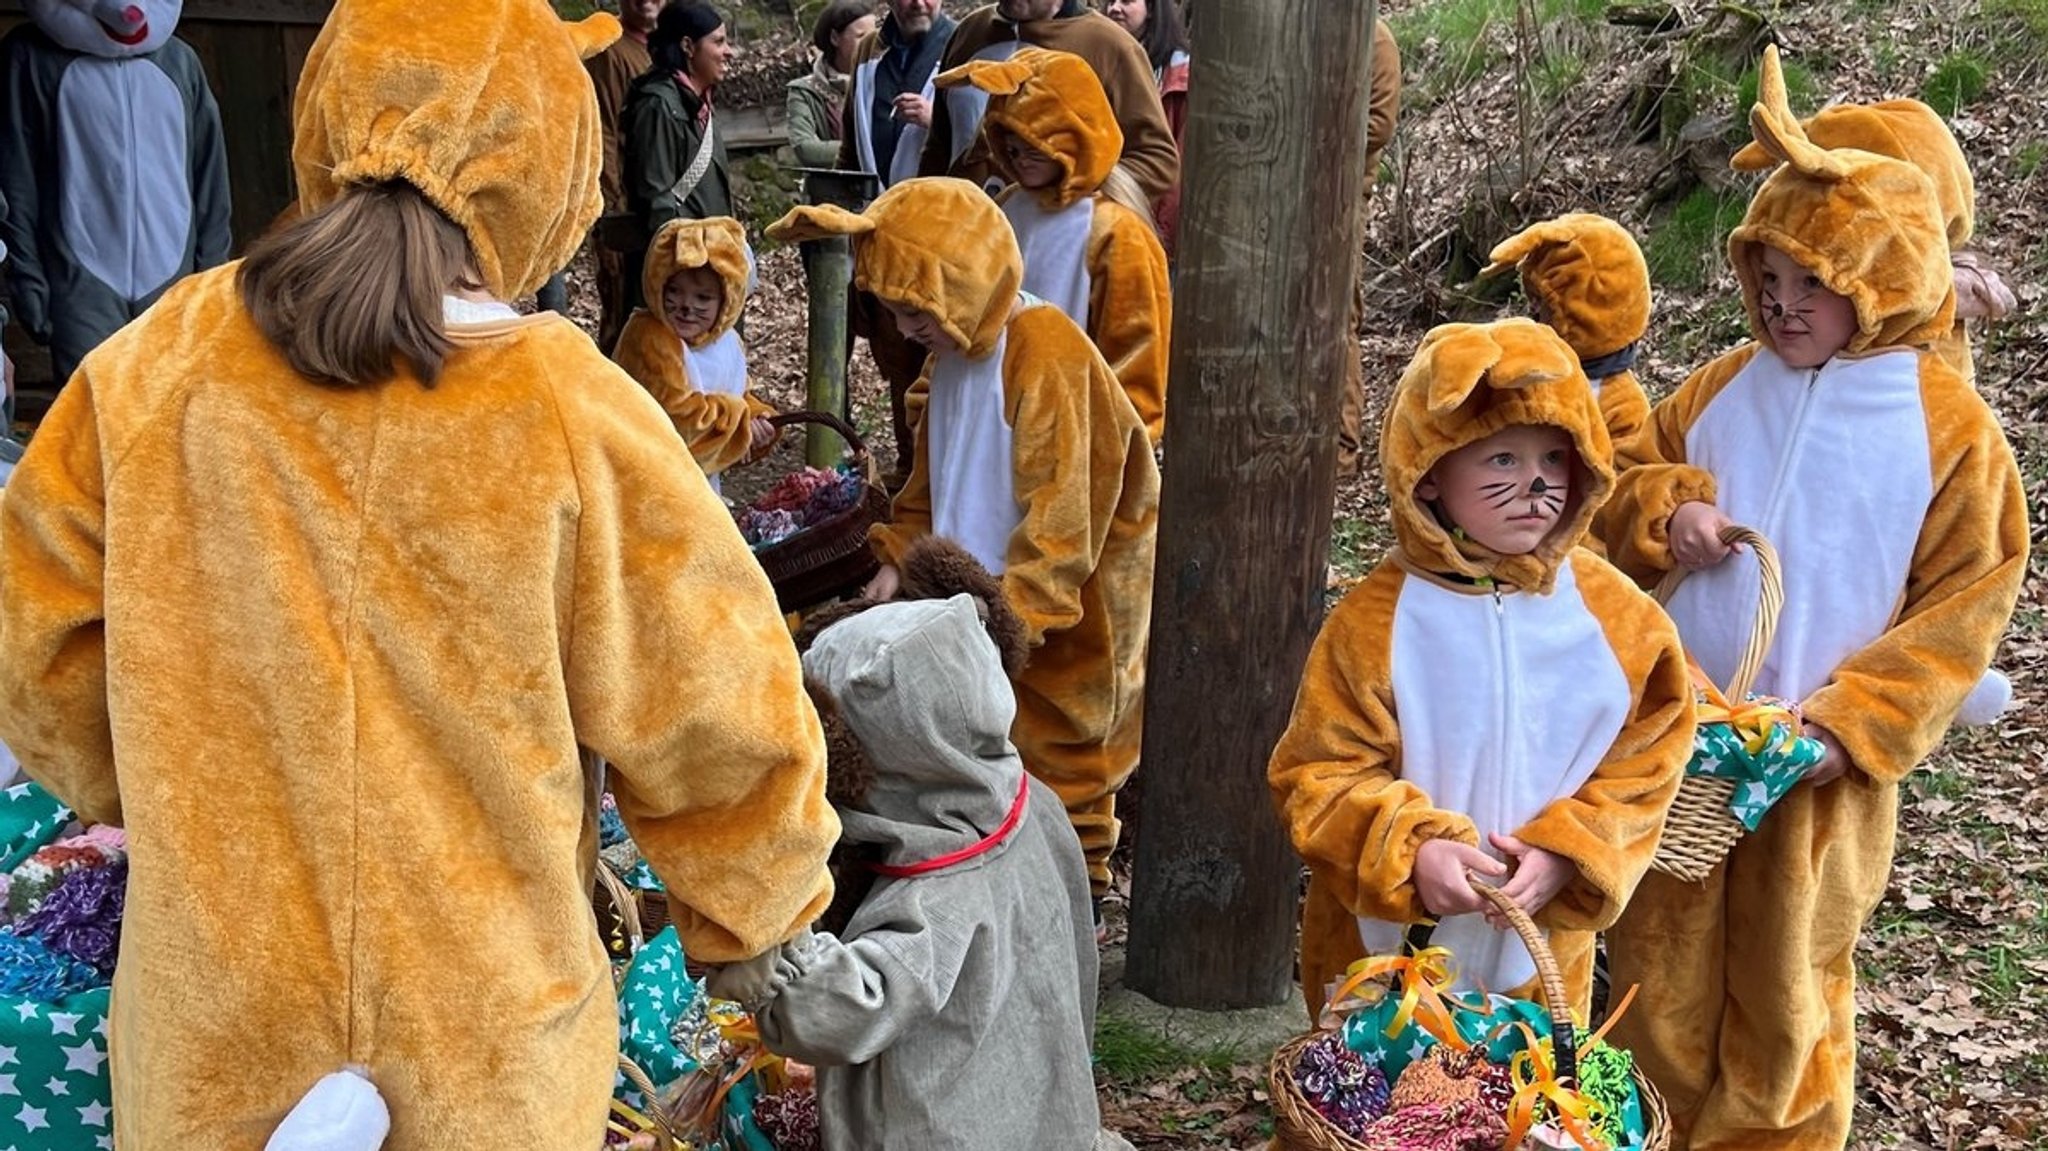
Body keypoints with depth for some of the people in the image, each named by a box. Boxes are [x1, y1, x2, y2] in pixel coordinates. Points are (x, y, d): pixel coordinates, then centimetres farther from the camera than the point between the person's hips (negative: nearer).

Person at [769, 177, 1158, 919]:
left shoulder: (1045, 354, -24)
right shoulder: (956, 350, 4)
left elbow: (1061, 515, -27)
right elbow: (934, 474, 14)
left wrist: (1011, 618, -30)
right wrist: (897, 560, 1)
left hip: (1068, 617, -8)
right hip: (994, 595, 8)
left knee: (1057, 769, 5)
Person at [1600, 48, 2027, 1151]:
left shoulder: (1951, 428, -10)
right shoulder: (1724, 388, 0)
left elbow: (1963, 605, -9)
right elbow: (1627, 476, 11)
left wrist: (1854, 724, -17)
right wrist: (1660, 513, -13)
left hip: (1820, 765, -3)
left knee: (1786, 993, 11)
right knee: (1659, 970, 16)